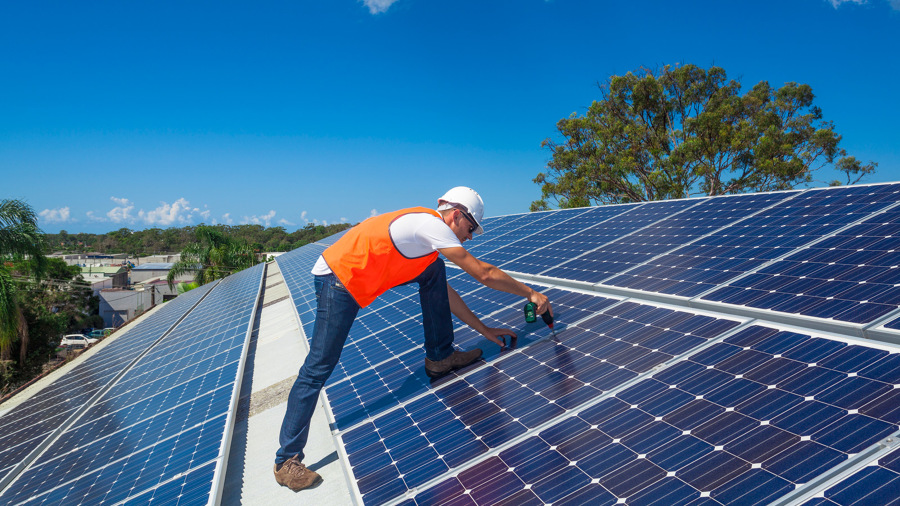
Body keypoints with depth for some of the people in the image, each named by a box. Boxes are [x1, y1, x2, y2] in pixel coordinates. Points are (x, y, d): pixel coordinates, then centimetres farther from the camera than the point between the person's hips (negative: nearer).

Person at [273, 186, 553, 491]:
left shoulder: (425, 227, 14)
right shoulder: (432, 224, -15)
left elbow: (445, 292, 19)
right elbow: (484, 274, -16)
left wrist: (483, 329, 18)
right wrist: (530, 293, -6)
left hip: (359, 278, 10)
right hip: (336, 281, -10)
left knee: (435, 272, 6)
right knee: (319, 368, -6)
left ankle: (440, 357, 14)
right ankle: (287, 461, 5)